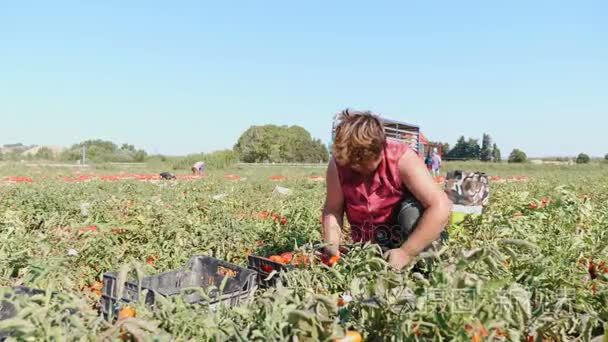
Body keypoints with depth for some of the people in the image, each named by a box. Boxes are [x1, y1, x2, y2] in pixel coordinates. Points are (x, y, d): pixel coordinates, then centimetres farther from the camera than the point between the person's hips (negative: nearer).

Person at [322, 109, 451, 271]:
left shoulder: (402, 158, -28)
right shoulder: (338, 163, -18)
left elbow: (441, 207, -34)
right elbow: (333, 210, -8)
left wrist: (406, 253, -37)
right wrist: (331, 246, -25)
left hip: (405, 239, -2)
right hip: (367, 246, 3)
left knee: (413, 212, -32)